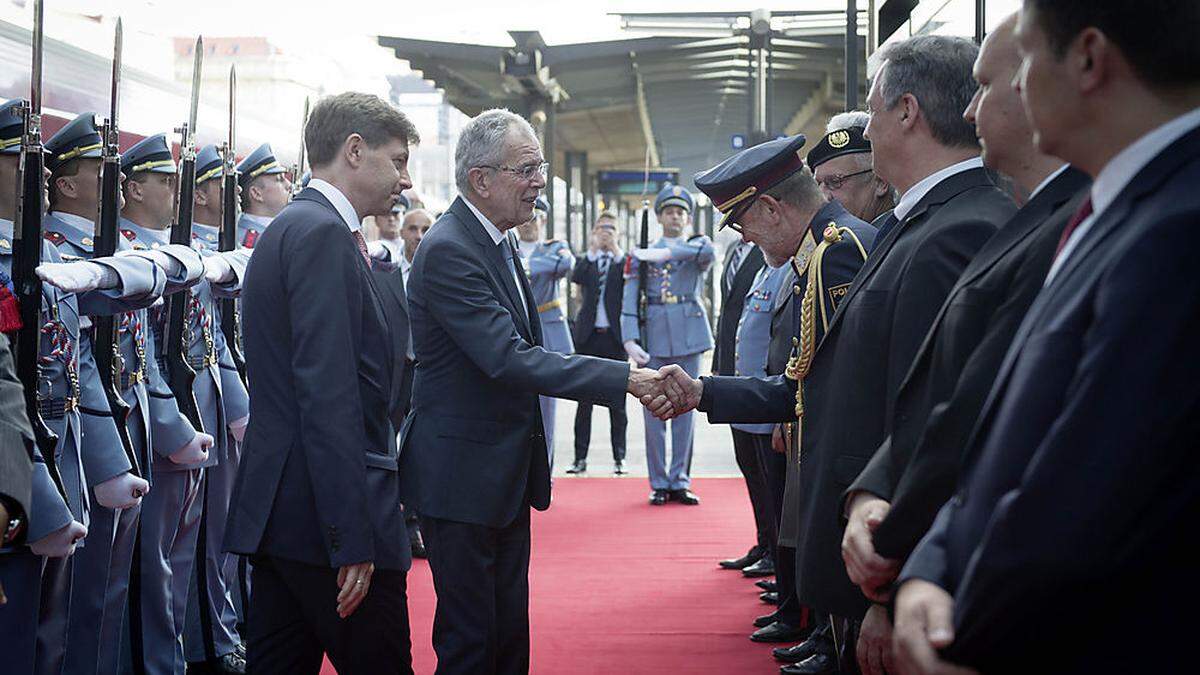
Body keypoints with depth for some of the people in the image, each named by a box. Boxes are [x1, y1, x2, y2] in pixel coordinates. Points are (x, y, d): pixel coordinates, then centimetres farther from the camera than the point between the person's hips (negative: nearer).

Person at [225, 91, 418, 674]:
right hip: (332, 516, -10)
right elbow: (328, 395, -21)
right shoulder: (322, 233, -14)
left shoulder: (290, 228, 17)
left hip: (276, 511, 10)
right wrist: (352, 540, -23)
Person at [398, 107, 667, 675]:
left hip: (508, 473, 9)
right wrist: (625, 379, -31)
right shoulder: (448, 251, -20)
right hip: (462, 476, -9)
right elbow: (508, 358, -29)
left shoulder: (498, 240, 11)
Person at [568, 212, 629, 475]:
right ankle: (580, 458, 8)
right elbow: (576, 278, -11)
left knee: (617, 401, 3)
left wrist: (617, 251, -17)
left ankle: (619, 458, 8)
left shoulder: (624, 260, 6)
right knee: (584, 400, 4)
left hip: (614, 336, -1)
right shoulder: (587, 260, 9)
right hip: (588, 335, 1)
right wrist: (592, 251, -15)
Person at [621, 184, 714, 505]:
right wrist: (630, 340, -11)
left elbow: (706, 250, -19)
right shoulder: (641, 255, 8)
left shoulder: (697, 246, 9)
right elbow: (629, 302, 1)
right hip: (655, 338, 0)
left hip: (689, 337, 1)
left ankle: (680, 481, 11)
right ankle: (659, 483, 7)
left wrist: (662, 254, -18)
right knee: (654, 410, 0)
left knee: (685, 410, 3)